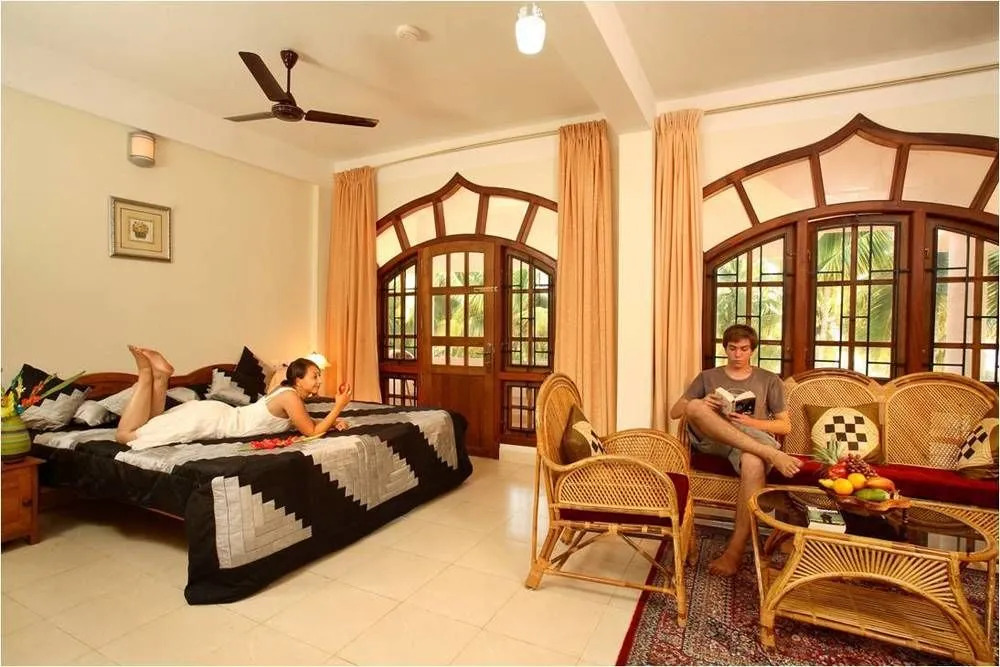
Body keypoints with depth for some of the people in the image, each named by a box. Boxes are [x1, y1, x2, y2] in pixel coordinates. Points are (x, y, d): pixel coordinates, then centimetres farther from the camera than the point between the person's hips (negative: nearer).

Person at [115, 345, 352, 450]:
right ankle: (147, 372, 0)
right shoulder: (290, 396, -21)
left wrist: (333, 421, 0)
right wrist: (339, 406, -21)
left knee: (151, 427, 23)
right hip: (209, 421, -8)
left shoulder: (291, 394, 6)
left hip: (216, 413, 8)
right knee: (124, 434, -3)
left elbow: (308, 422, 19)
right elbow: (312, 432, -22)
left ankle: (160, 376, 13)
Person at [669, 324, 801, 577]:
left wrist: (751, 423, -5)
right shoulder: (707, 377, 20)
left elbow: (785, 426, 15)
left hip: (751, 440, -1)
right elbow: (674, 412, 13)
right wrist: (701, 405, -8)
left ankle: (735, 551, -34)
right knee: (695, 407, -32)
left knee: (753, 462, -40)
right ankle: (771, 454, -38)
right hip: (711, 440, 1)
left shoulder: (769, 380, 20)